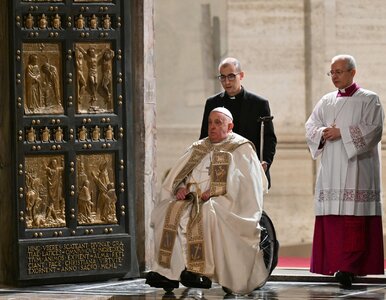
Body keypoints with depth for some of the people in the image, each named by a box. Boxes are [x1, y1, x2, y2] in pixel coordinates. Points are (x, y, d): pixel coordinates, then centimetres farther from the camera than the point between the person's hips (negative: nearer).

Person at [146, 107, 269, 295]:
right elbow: (177, 176, 18)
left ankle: (203, 271, -35)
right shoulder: (198, 148, 24)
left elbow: (247, 182, -7)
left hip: (225, 202, -5)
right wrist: (181, 188, -6)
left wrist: (214, 191, -16)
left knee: (205, 212, -38)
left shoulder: (241, 149, 7)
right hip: (193, 199, 5)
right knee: (169, 211, -24)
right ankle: (169, 272, -31)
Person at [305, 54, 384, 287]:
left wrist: (342, 133, -13)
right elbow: (310, 126, 12)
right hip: (331, 171, 5)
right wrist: (323, 133, -10)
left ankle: (349, 267, -19)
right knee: (331, 218, -2)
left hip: (356, 169, -5)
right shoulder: (326, 101, 18)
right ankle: (335, 265, 2)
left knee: (353, 218, -13)